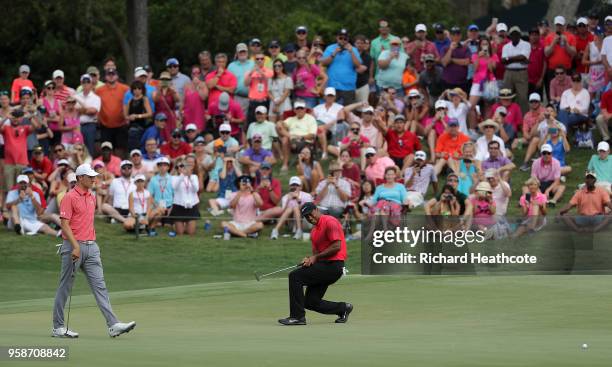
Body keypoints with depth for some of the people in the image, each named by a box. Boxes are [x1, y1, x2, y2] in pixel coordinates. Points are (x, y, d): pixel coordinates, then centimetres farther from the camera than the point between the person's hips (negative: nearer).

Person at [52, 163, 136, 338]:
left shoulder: (92, 197, 15)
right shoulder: (69, 197, -9)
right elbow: (65, 225, -15)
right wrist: (76, 246, -24)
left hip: (91, 247, 7)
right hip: (73, 247, -7)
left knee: (100, 286, -2)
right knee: (65, 288, 2)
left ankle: (113, 325, -10)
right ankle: (58, 327, 10)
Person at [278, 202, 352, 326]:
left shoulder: (329, 222, -10)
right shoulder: (314, 231, 19)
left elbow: (337, 246, -18)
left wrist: (316, 257, -15)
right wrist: (308, 259, -3)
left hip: (333, 266, -10)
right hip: (324, 266, 10)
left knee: (295, 276, -18)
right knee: (311, 302, 7)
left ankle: (297, 316, -17)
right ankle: (343, 308, 22)